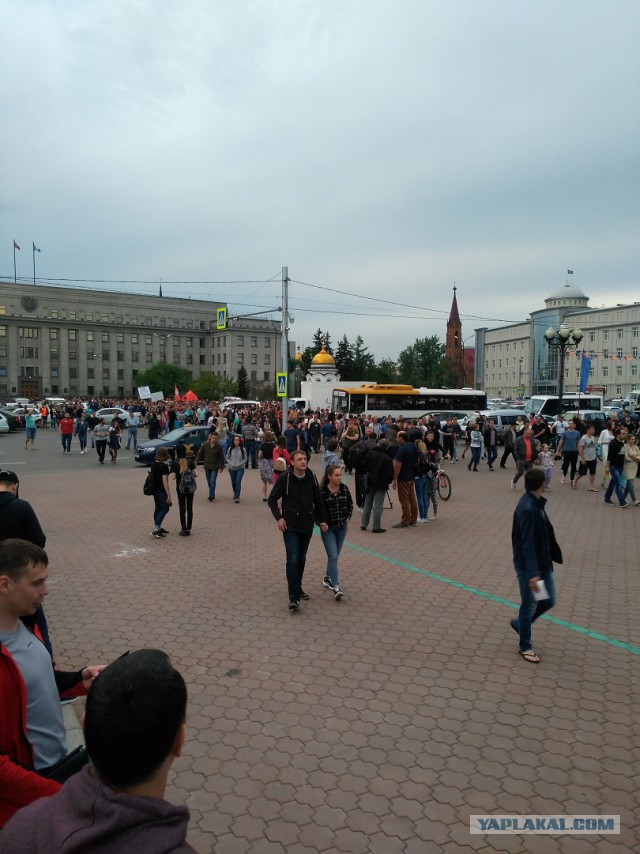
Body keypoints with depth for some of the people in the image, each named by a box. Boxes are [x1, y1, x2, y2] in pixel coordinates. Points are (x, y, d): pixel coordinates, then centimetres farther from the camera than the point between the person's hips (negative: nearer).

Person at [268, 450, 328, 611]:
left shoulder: (311, 478, 1)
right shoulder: (285, 478, -11)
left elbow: (318, 500, 12)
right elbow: (272, 499, -4)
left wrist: (322, 519, 9)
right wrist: (279, 518, -13)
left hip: (307, 525, 5)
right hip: (291, 526, -4)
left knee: (302, 559, 15)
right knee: (293, 559, -11)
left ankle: (297, 588, 32)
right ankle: (293, 597, -7)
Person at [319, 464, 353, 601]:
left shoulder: (344, 489, -2)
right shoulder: (322, 491, -16)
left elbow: (350, 504, 13)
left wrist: (348, 517, 4)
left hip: (342, 527, 5)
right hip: (328, 528, -5)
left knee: (334, 555, 16)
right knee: (333, 556, -11)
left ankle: (328, 578, 36)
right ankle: (335, 587, -12)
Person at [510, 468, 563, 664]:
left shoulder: (536, 503, 5)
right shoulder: (527, 509, -26)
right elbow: (527, 544, -26)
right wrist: (533, 573, -27)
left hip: (543, 563, 9)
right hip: (528, 567, -9)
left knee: (549, 601, 16)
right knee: (529, 606, 6)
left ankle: (519, 623, 37)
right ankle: (525, 647, 23)